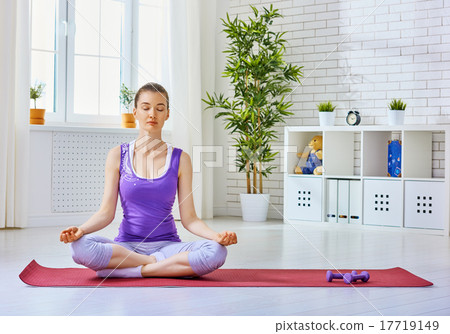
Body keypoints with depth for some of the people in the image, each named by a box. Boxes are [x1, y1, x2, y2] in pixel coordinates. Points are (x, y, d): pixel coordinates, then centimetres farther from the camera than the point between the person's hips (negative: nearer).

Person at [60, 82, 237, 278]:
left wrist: (216, 236, -18)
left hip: (167, 244, 1)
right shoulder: (118, 155, 5)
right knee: (79, 246, -31)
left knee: (216, 252, -30)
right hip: (126, 245, -1)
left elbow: (188, 218, 2)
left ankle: (129, 271, -18)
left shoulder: (180, 159, 5)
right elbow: (107, 212, 1)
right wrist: (81, 230, -19)